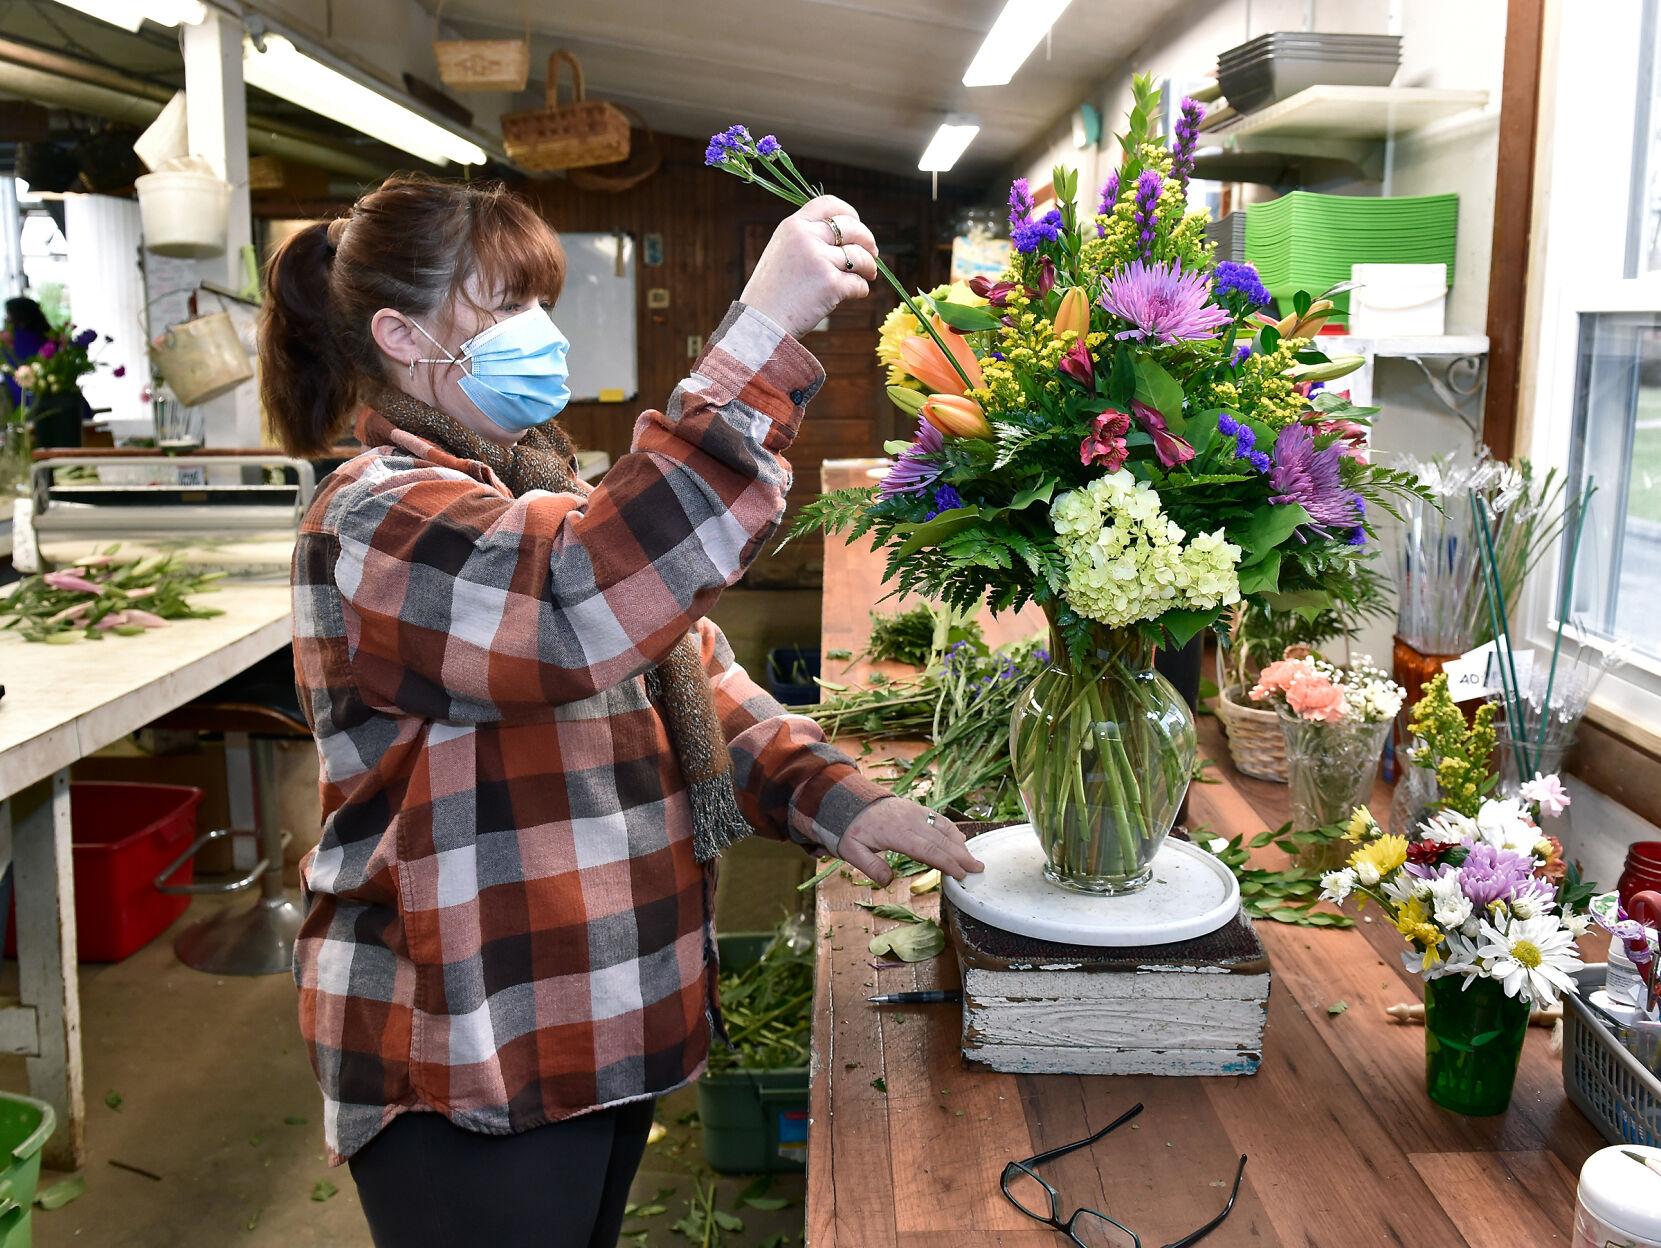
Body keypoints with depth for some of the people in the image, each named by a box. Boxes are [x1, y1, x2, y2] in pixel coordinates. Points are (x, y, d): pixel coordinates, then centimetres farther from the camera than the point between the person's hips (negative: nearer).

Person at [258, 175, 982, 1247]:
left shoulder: (539, 498, 10)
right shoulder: (376, 524, -20)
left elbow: (694, 678, 9)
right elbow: (588, 606, -39)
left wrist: (831, 796, -7)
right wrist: (765, 329, -40)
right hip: (469, 1081, -8)